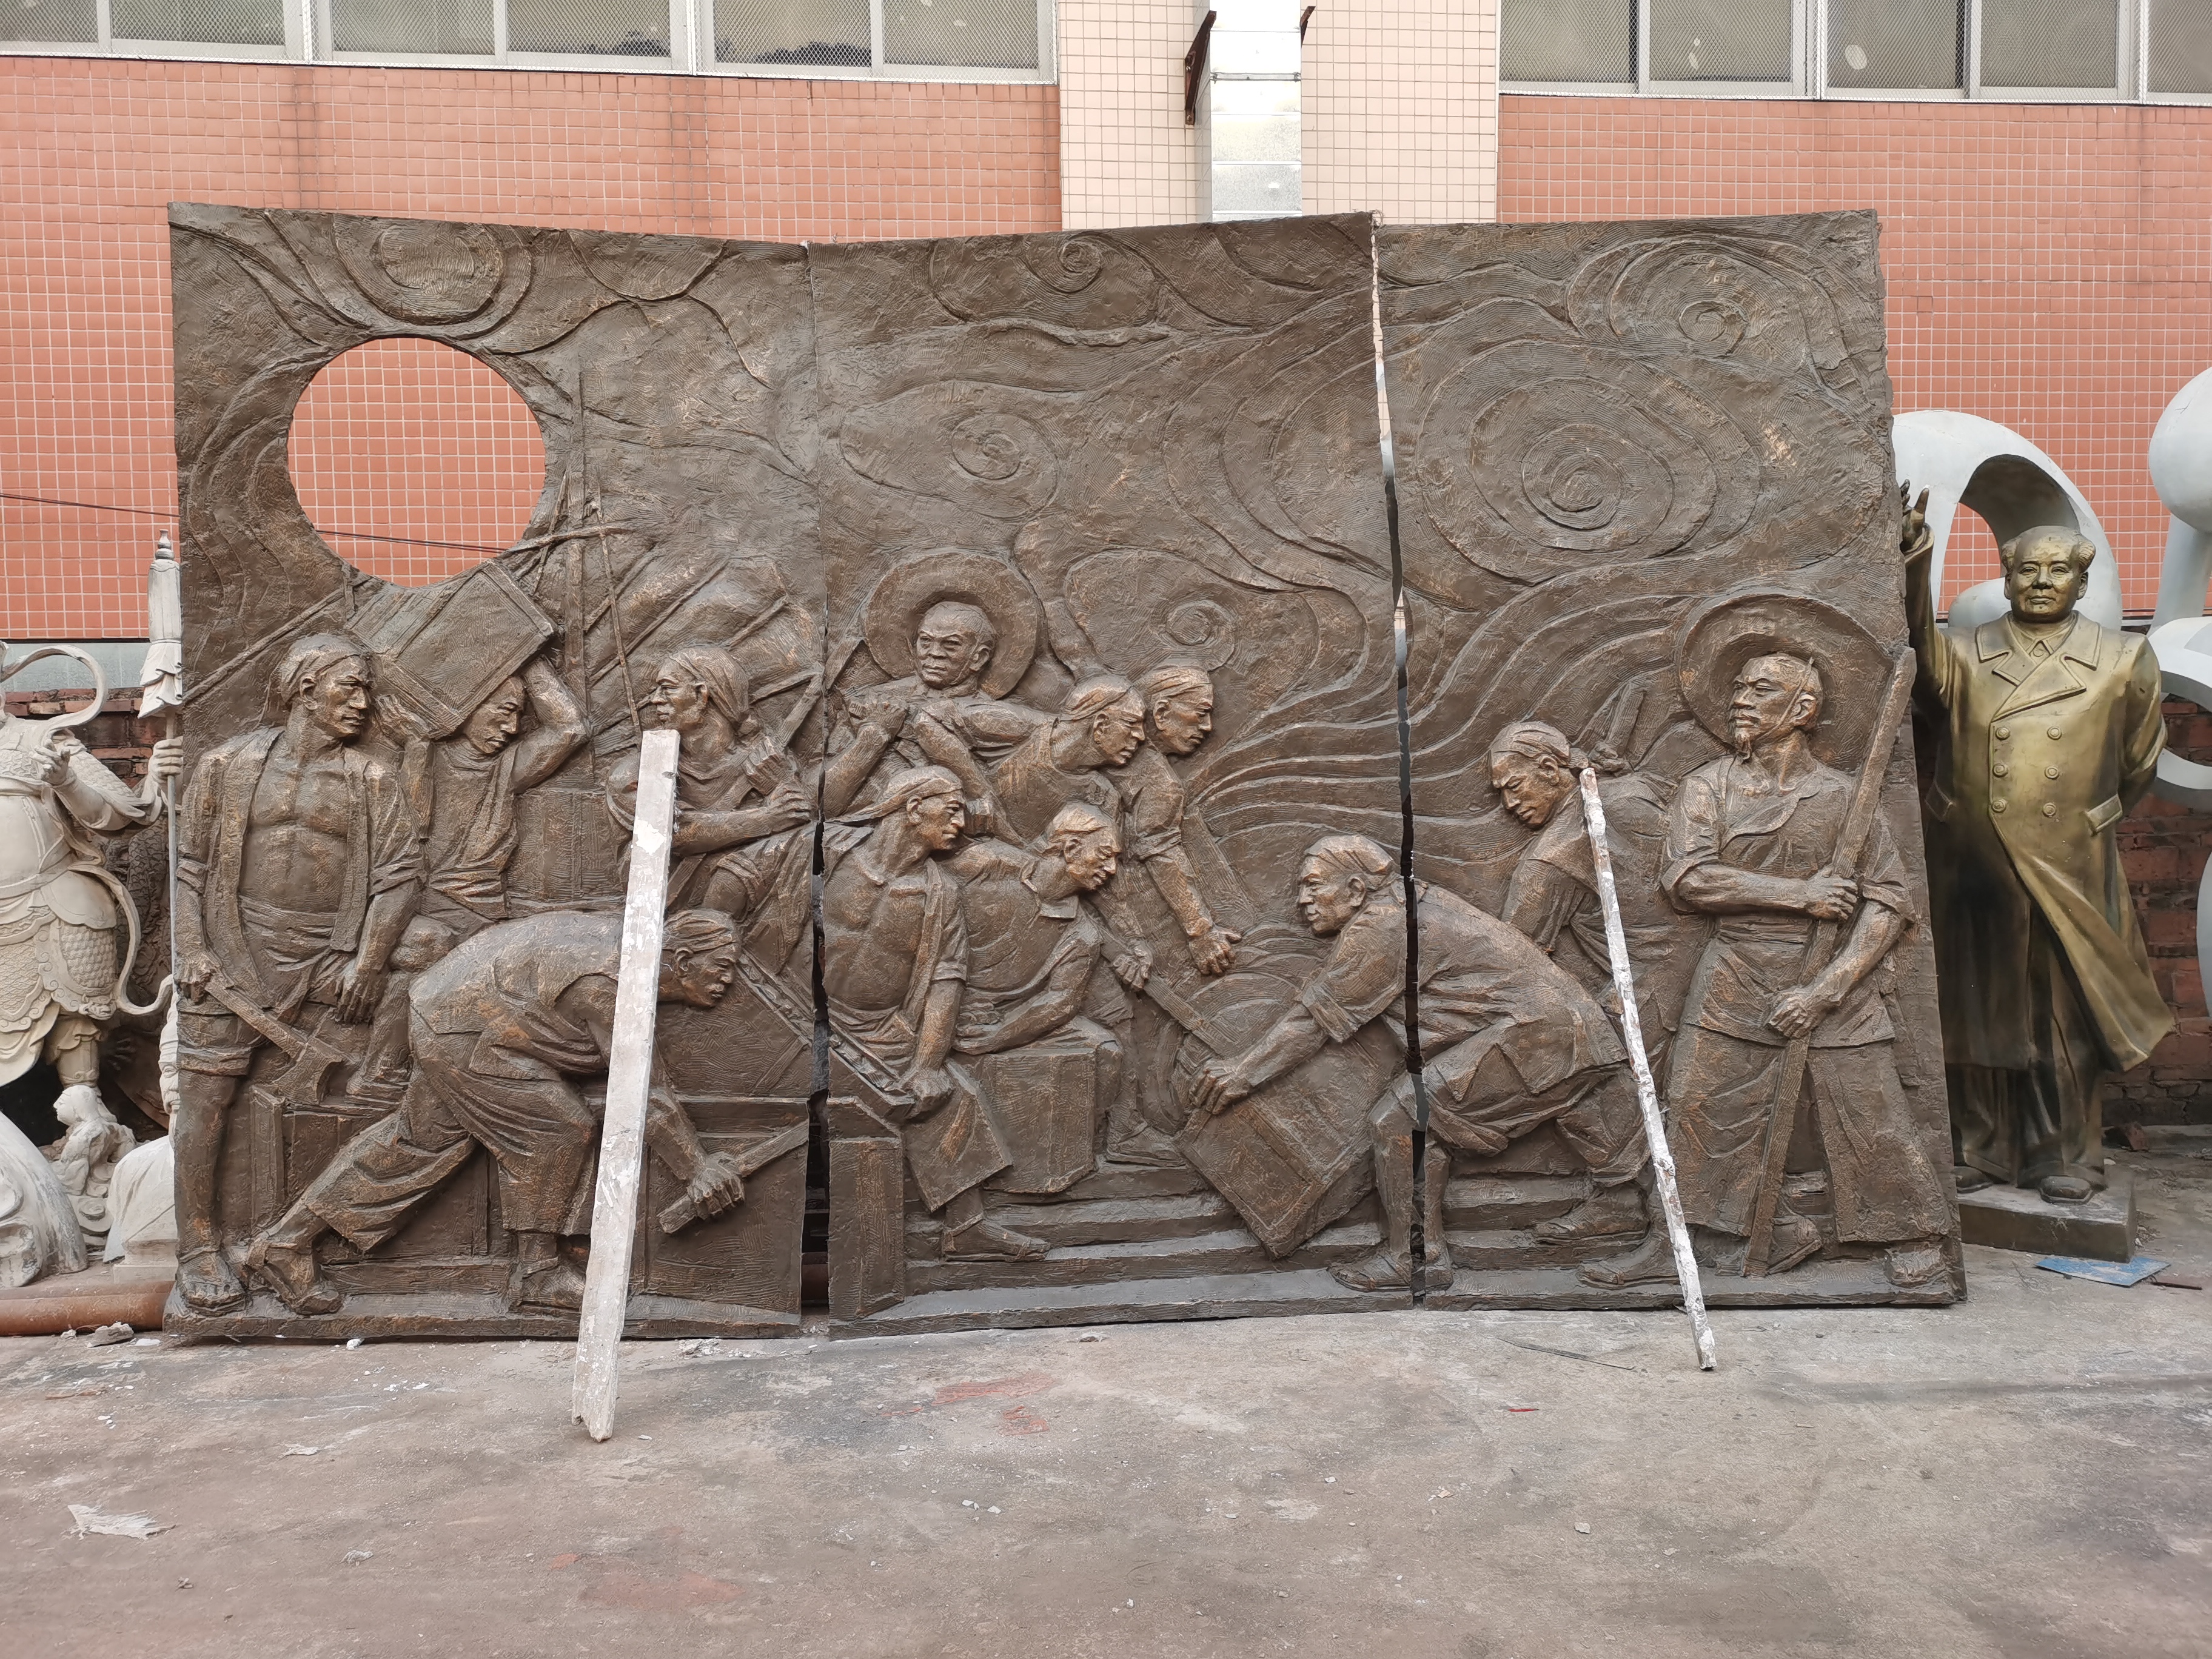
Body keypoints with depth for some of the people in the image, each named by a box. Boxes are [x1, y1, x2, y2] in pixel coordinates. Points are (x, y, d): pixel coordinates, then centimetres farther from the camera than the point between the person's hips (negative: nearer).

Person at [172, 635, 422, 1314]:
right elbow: (187, 863, 7)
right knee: (205, 1094, -2)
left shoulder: (370, 779, 5)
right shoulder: (228, 763, 6)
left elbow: (400, 871, -1)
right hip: (234, 953, 0)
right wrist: (193, 949, -3)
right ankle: (198, 1244, 8)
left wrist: (368, 961, -8)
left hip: (328, 964, 0)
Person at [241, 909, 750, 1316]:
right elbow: (646, 1094, -23)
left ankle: (284, 1244, 22)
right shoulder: (607, 985, -27)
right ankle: (538, 1272, 2)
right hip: (463, 1035, -10)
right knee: (557, 1126, -9)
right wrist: (696, 1169, -17)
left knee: (422, 1136, 14)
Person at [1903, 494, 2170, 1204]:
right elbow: (1922, 648, -22)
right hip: (1976, 866, 0)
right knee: (1981, 1009, 8)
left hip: (2070, 871, 0)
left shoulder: (2122, 660, 4)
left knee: (2066, 1015, 7)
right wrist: (1913, 560, -37)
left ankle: (2067, 1157, 21)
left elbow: (2138, 761, 15)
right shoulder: (1966, 656, 2)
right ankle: (1984, 1150, 20)